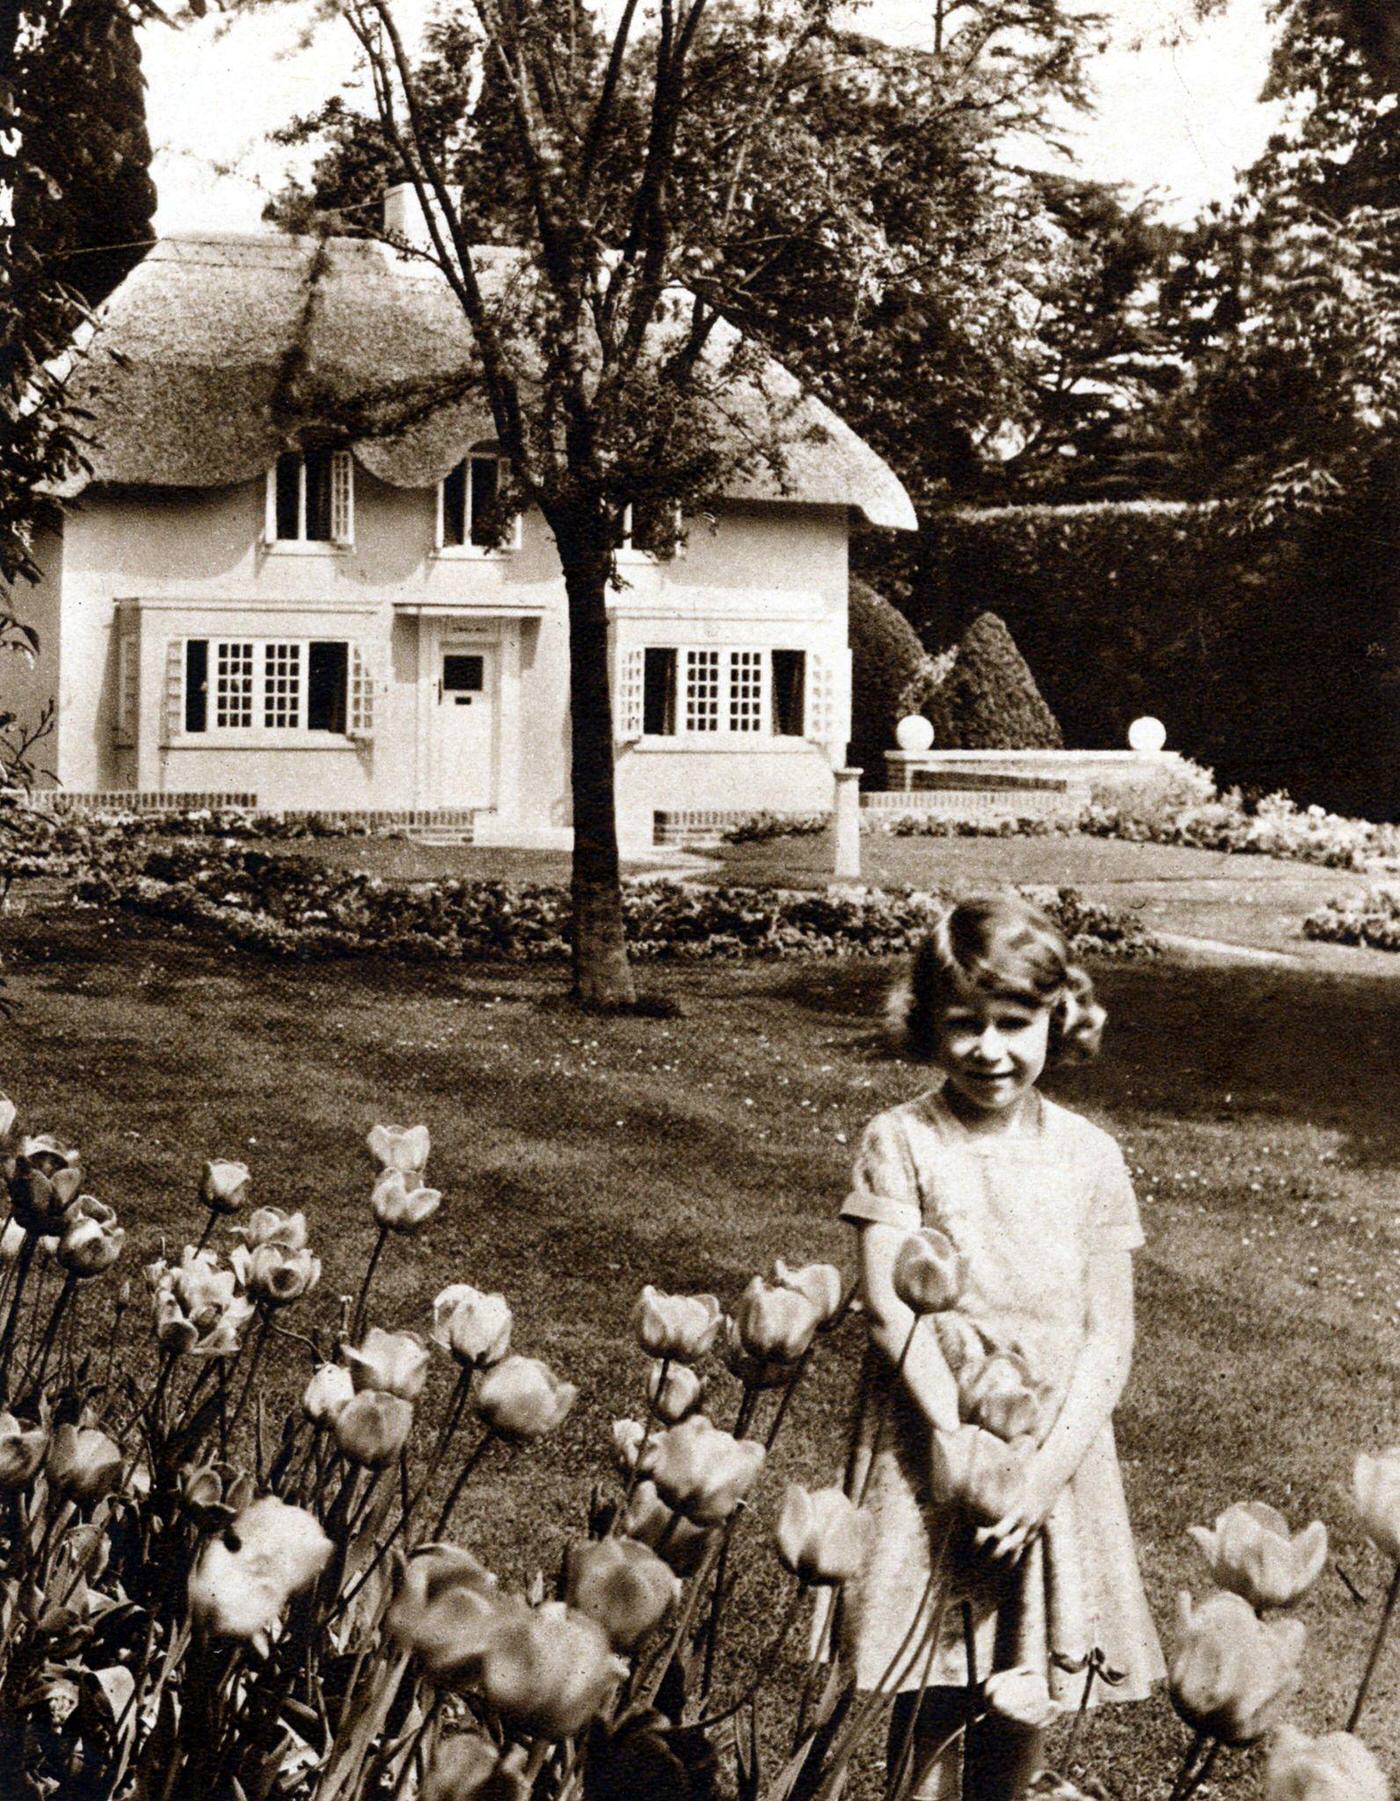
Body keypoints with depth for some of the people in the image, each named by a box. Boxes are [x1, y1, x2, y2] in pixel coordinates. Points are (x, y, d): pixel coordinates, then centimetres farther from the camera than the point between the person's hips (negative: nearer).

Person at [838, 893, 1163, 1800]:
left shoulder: (1089, 1155, 2)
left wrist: (1052, 1463, -12)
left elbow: (1109, 1332, 0)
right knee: (930, 1708, -1)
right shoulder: (901, 1140, -4)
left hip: (1055, 1459, 2)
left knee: (1027, 1703, 9)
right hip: (932, 1446, -2)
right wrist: (955, 1437, -19)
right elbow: (890, 1306, -10)